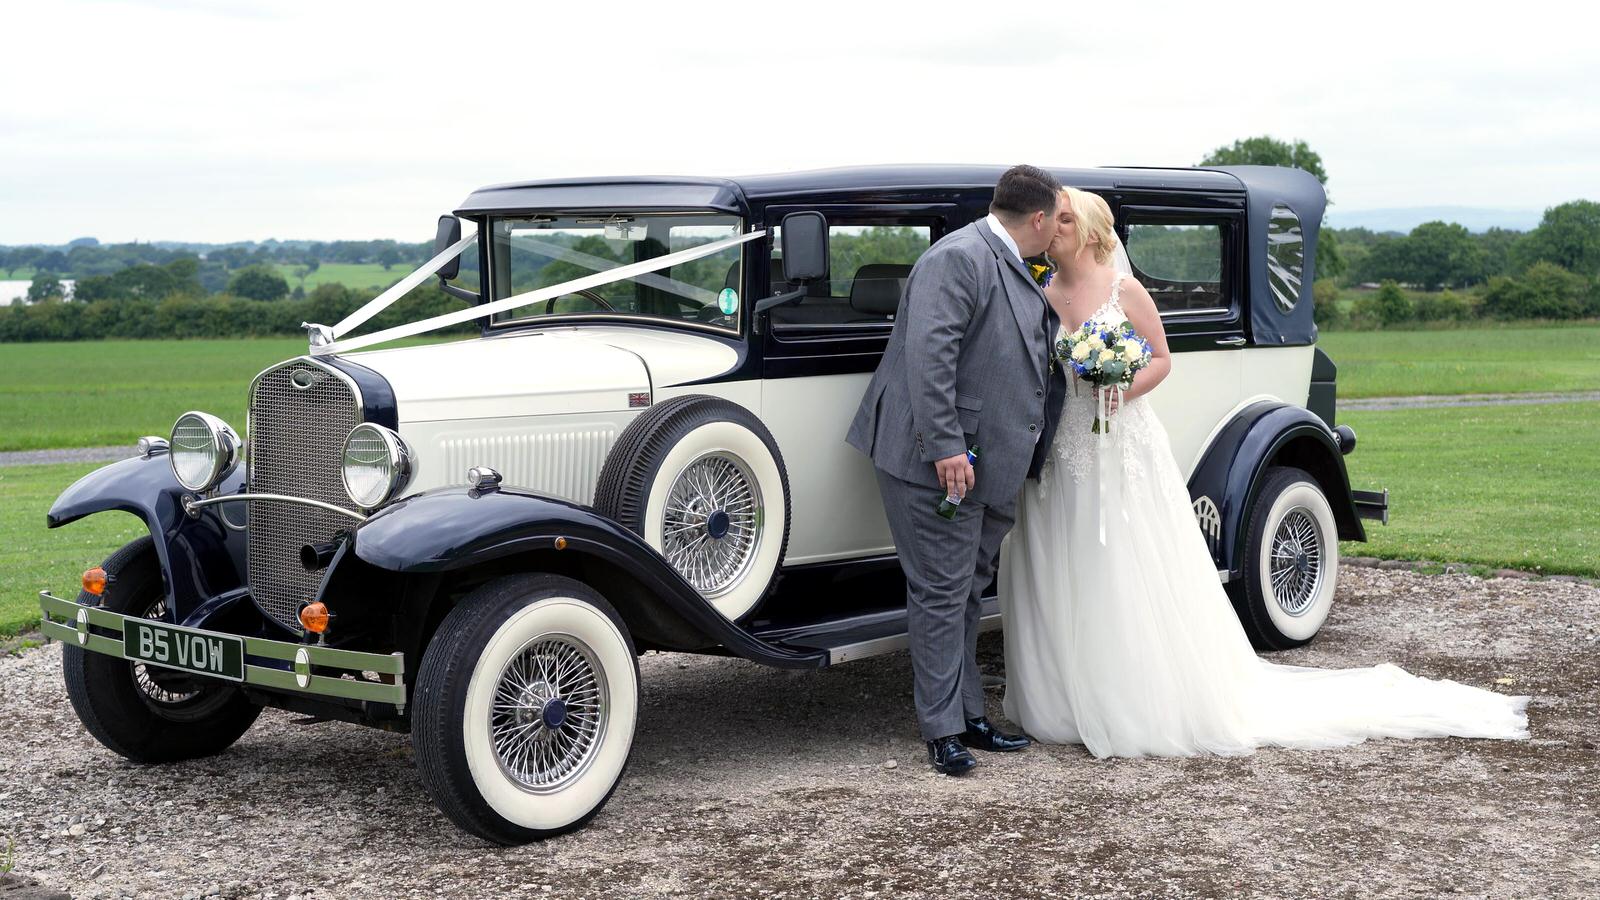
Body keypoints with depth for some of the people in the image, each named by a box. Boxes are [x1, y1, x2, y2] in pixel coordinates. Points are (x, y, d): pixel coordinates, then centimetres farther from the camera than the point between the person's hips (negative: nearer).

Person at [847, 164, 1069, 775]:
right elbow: (929, 354, -24)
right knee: (942, 592, -4)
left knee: (964, 592, 16)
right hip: (940, 463, -10)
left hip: (984, 465, 10)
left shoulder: (1013, 269, 17)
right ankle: (944, 731, 3)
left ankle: (969, 717, 24)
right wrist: (946, 447, -27)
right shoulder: (958, 258, -16)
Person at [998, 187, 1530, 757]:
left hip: (1124, 450, -4)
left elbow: (1161, 358, 0)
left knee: (1133, 583, -3)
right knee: (1061, 584, 5)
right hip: (1060, 455, 4)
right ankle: (1066, 703, 15)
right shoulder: (1039, 297, 7)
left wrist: (1124, 390, -16)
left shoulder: (1123, 290, -4)